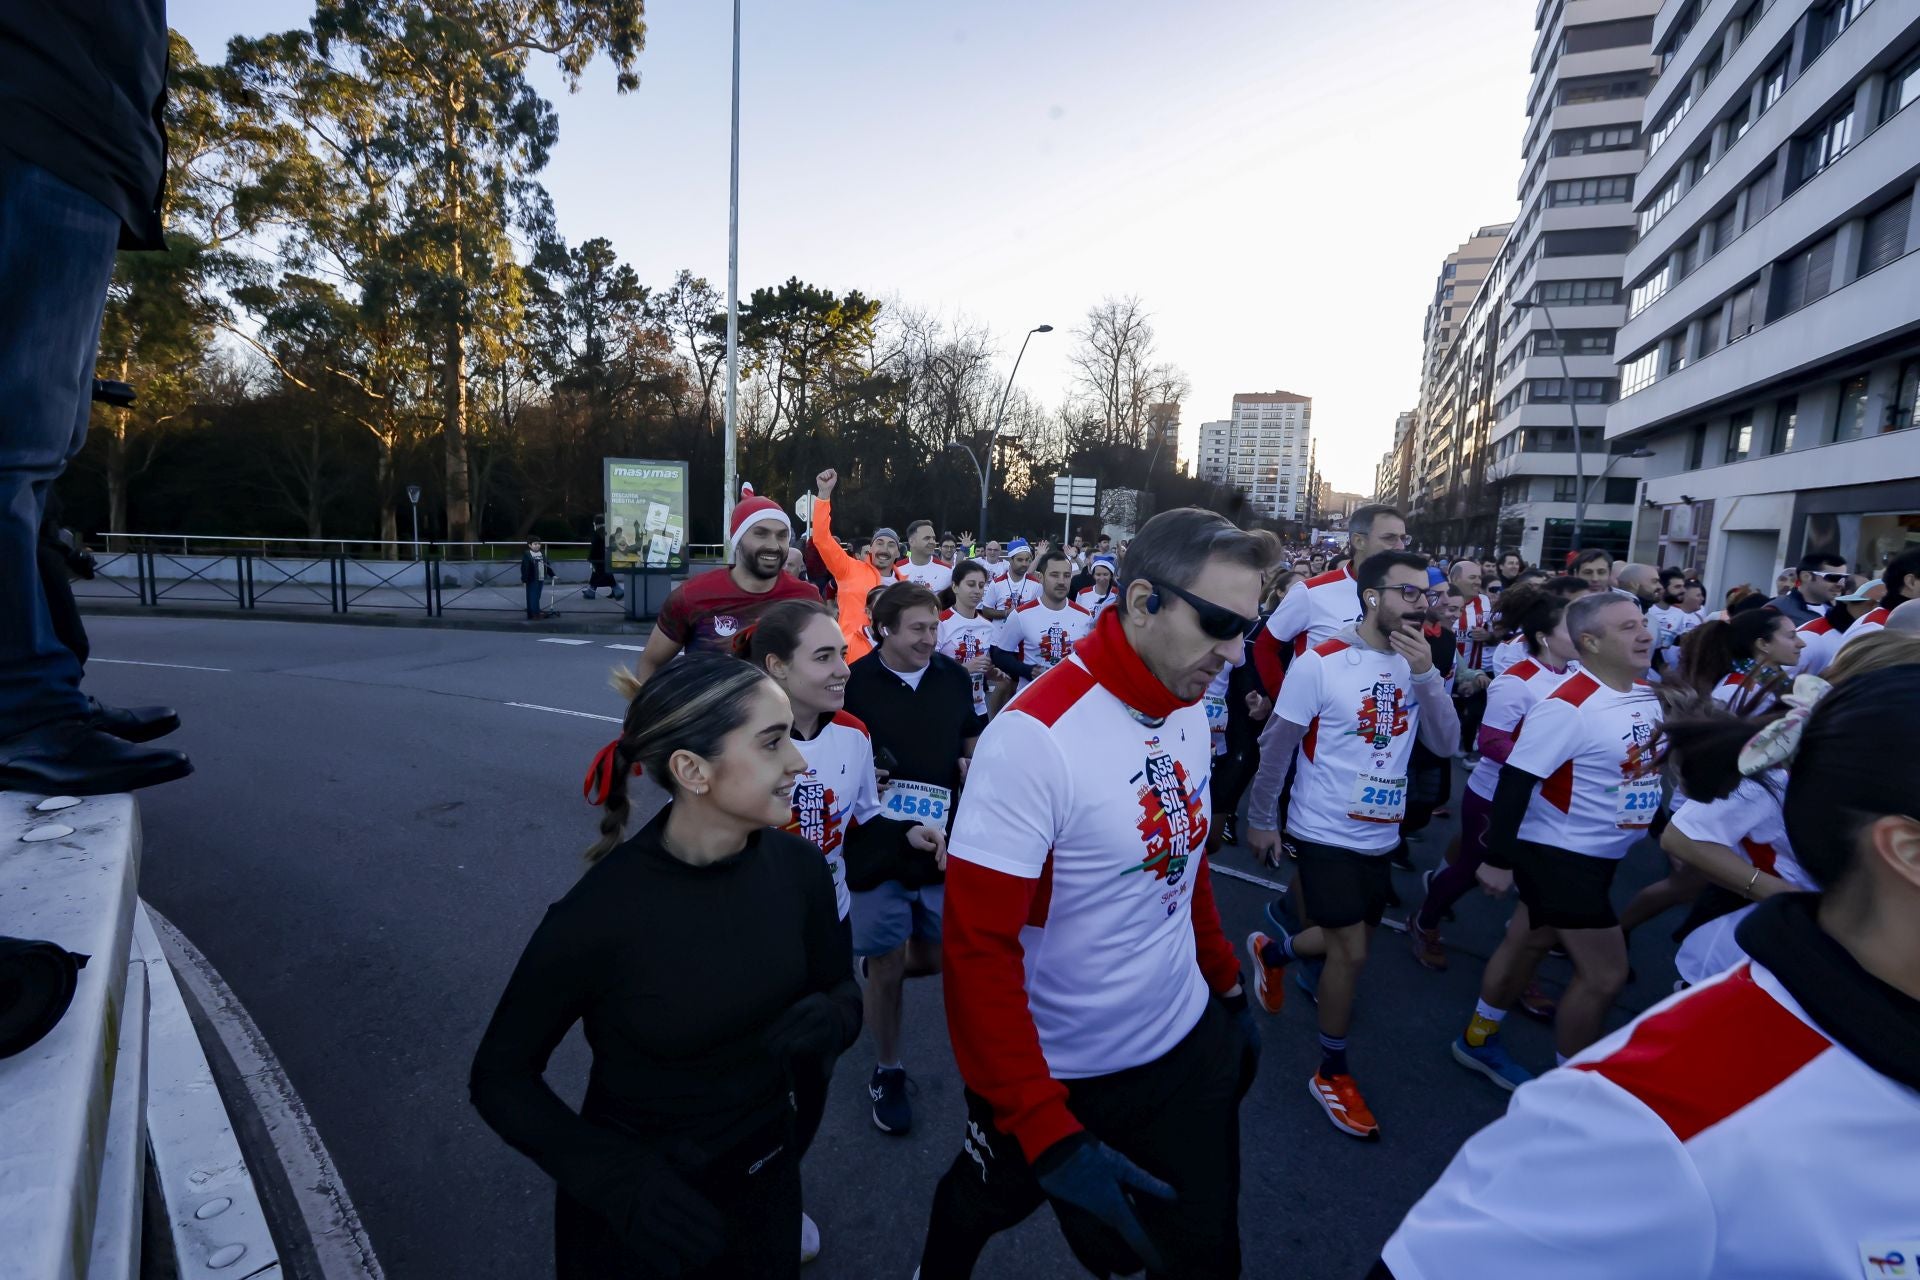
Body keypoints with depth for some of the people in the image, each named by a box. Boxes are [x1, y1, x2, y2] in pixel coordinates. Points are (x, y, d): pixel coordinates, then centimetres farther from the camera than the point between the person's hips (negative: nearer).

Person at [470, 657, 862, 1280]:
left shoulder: (799, 867, -17)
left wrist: (829, 1019, -23)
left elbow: (842, 988, -1)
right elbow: (499, 1079, -13)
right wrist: (619, 1181, -24)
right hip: (633, 1210, -3)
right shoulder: (598, 914, -28)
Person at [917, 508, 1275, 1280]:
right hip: (1062, 1073, -4)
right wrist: (1048, 1134, -26)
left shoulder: (1190, 709, -5)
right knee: (982, 1205, 25)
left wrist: (1226, 984, 11)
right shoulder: (1037, 736, -29)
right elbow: (978, 951, -26)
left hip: (1190, 1043, 5)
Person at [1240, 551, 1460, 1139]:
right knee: (1351, 953, -2)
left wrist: (1426, 674, -22)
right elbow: (1276, 745, -11)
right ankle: (1332, 1074, 20)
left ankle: (1271, 950, 49)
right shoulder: (1320, 663, -18)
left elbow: (1447, 745, -9)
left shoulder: (1417, 664, 0)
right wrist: (1260, 819, -5)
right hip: (1326, 831, -6)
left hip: (1380, 834, 6)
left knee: (1347, 940, 19)